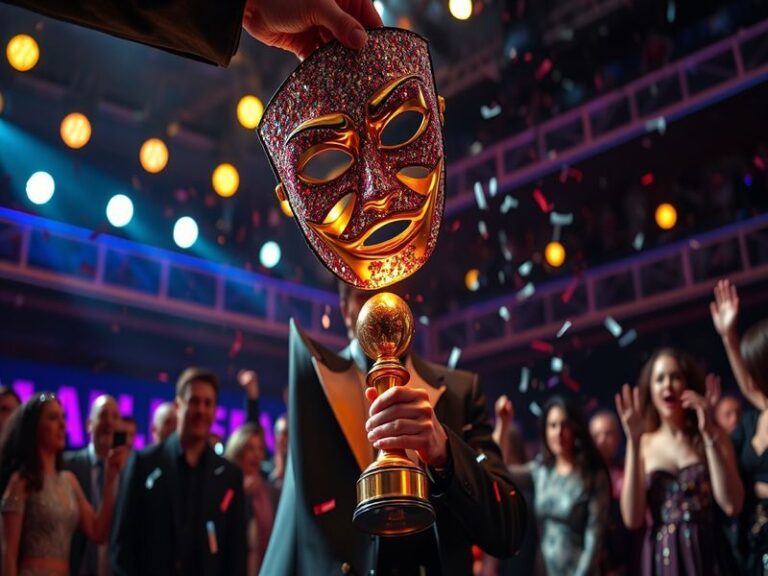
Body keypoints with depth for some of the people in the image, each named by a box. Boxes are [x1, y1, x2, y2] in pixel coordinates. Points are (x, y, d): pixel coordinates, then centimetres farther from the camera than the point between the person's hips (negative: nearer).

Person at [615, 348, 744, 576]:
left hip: (708, 557, 0)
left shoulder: (712, 436, 2)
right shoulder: (644, 444, 2)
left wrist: (709, 434, -15)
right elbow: (632, 520, -10)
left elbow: (732, 505, -13)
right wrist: (634, 442, -14)